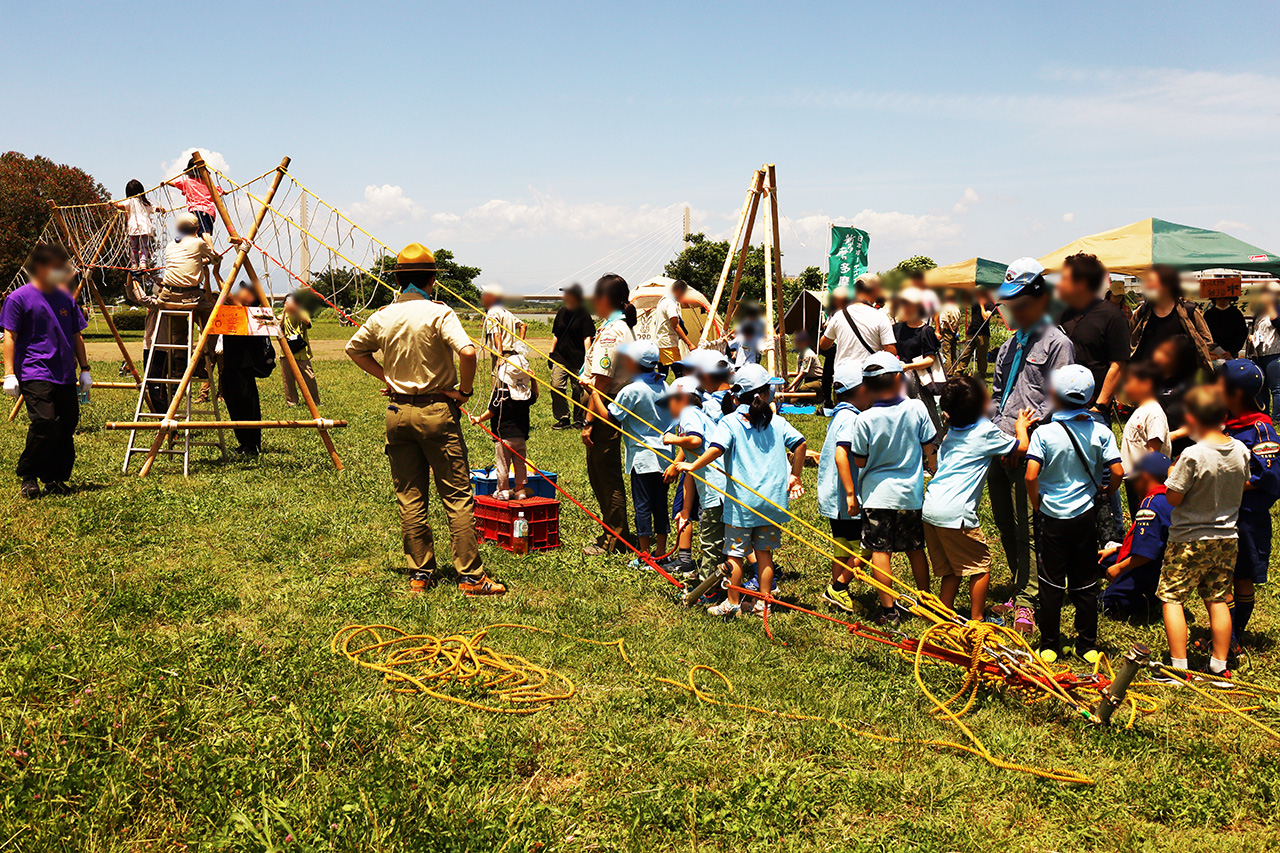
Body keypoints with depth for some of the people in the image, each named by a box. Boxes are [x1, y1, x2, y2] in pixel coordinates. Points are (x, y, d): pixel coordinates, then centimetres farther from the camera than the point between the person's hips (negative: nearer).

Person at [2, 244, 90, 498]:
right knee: (44, 423, -19)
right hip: (35, 374, -6)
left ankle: (55, 479, 17)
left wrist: (84, 368, 18)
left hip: (65, 376, 6)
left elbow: (76, 336, 21)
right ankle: (28, 478, -2)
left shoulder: (66, 299, 15)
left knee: (67, 425, 5)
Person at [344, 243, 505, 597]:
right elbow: (467, 352, -25)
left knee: (409, 499, 11)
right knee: (458, 497, 1)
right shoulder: (438, 313, -11)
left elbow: (354, 348, 20)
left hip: (397, 412, 5)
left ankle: (420, 574, 16)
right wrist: (464, 390, -11)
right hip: (437, 411, -5)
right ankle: (470, 577, 3)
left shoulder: (383, 317, 5)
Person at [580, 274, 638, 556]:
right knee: (600, 473, 19)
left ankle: (613, 539, 12)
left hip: (604, 415, -10)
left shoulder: (610, 332, -19)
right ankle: (616, 531, 29)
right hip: (617, 409, 10)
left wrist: (588, 421, -18)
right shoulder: (626, 328, 11)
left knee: (605, 475, 1)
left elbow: (601, 381, -21)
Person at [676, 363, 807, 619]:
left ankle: (733, 603, 15)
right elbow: (799, 443, 2)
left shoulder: (730, 422, -7)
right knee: (764, 553, 12)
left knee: (735, 554, 7)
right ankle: (762, 603, 18)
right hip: (772, 500, 4)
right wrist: (795, 475, 12)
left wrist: (692, 466, -13)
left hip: (741, 501, -4)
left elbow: (716, 449, -21)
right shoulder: (777, 422, 4)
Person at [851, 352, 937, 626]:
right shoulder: (917, 408, -8)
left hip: (877, 494, -3)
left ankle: (888, 610, 6)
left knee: (880, 551, 4)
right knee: (916, 549, 17)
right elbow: (929, 451, 2)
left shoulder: (865, 419, -14)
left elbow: (860, 462, -5)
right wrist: (935, 475, 20)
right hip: (911, 493, 3)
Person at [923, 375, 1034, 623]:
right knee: (980, 563, 8)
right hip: (955, 513, -7)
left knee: (951, 568, 19)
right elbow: (1021, 447, 5)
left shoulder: (952, 432, 16)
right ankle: (977, 619, 15)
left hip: (930, 507, 7)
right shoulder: (986, 431, -6)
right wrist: (1021, 426, 25)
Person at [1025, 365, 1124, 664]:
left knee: (1051, 584, 7)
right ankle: (1087, 646, 20)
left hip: (1051, 517, -2)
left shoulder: (1044, 433, -13)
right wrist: (1104, 492, 11)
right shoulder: (1101, 432, -6)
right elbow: (1117, 472, -8)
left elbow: (1030, 476, -20)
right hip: (1085, 516, 2)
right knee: (1086, 584, 13)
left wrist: (1037, 506, -4)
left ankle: (1049, 647, 12)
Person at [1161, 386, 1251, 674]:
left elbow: (1173, 499, -17)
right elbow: (1243, 486, 13)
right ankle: (1219, 664, 21)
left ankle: (1179, 665, 2)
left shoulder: (1193, 456, -22)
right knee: (1218, 599, 15)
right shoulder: (1241, 451, -3)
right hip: (1226, 539, 6)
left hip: (1190, 540, -6)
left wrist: (1171, 475, 0)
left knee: (1172, 598, 2)